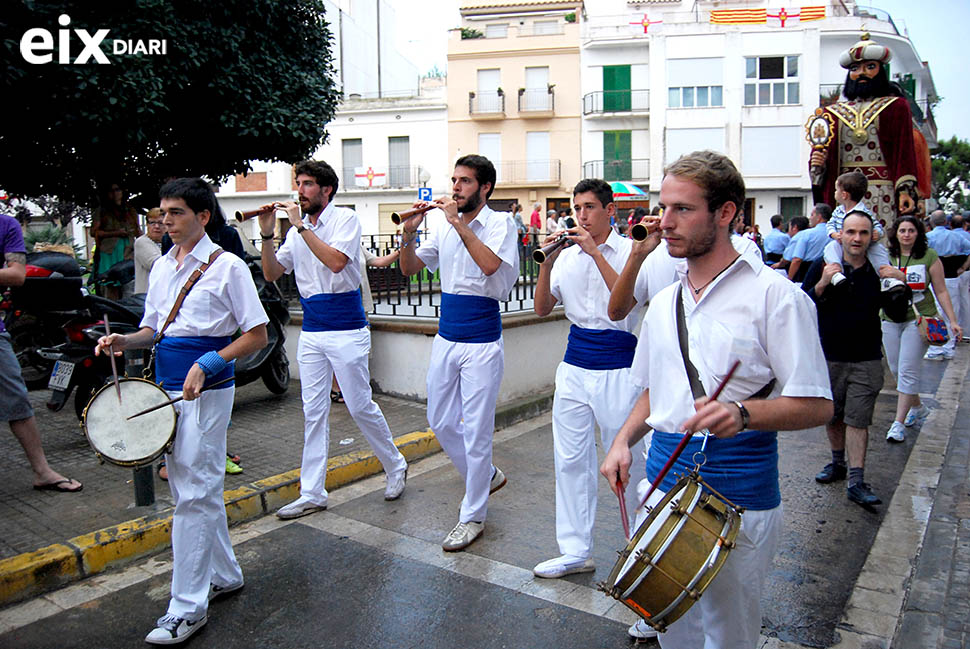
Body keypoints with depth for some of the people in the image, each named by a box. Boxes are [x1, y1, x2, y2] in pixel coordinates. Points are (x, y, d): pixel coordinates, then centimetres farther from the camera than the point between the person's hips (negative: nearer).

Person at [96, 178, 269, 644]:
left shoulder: (227, 266, -8)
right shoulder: (161, 267, 13)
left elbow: (257, 335, -9)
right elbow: (153, 328, 21)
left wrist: (207, 365, -20)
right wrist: (124, 341, -1)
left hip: (206, 391, -8)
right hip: (168, 388, 8)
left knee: (194, 493, -5)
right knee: (188, 486, 15)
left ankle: (188, 607, 5)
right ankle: (223, 574, 32)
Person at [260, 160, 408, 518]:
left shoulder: (345, 218, -5)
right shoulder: (297, 230, 12)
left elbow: (336, 261, -22)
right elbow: (271, 274, 9)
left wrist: (301, 226, -18)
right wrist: (267, 234, -4)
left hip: (346, 330, -6)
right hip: (311, 333, 6)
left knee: (360, 406, 1)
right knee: (314, 413, 7)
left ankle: (396, 466, 24)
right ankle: (312, 494, 14)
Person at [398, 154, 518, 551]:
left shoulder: (500, 222, -6)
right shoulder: (443, 226, 9)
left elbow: (490, 264, -25)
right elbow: (410, 269, 8)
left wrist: (459, 222, -22)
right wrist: (409, 233, -9)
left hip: (481, 343, -6)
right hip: (446, 338, 6)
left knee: (476, 430, 0)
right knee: (440, 422, 15)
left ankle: (473, 516, 16)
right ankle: (487, 475, 38)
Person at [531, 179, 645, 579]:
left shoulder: (629, 251, -4)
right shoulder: (567, 255, 8)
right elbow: (542, 308, 4)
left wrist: (596, 253, -22)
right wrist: (546, 263, -9)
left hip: (618, 369, -4)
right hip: (574, 368, 5)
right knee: (571, 460, 8)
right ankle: (575, 550, 20)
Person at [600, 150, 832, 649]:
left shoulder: (774, 296, -11)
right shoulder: (664, 302, 9)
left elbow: (816, 405, -13)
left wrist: (742, 413, -29)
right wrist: (624, 440, 3)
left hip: (737, 495, -5)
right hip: (663, 480, 6)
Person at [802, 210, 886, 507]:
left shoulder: (878, 272, 1)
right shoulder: (822, 267, -2)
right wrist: (822, 284, -21)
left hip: (866, 361, -1)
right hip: (828, 357, 1)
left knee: (858, 420, -3)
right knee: (831, 416, 14)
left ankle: (857, 481, -1)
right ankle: (838, 462, 34)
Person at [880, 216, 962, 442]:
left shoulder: (929, 256, -2)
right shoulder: (886, 256, 3)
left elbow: (941, 291, 2)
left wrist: (953, 320, -2)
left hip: (919, 319, -3)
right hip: (891, 319, 3)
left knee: (908, 370, -9)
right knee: (896, 369, 11)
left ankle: (898, 423, -3)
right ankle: (918, 407, 36)